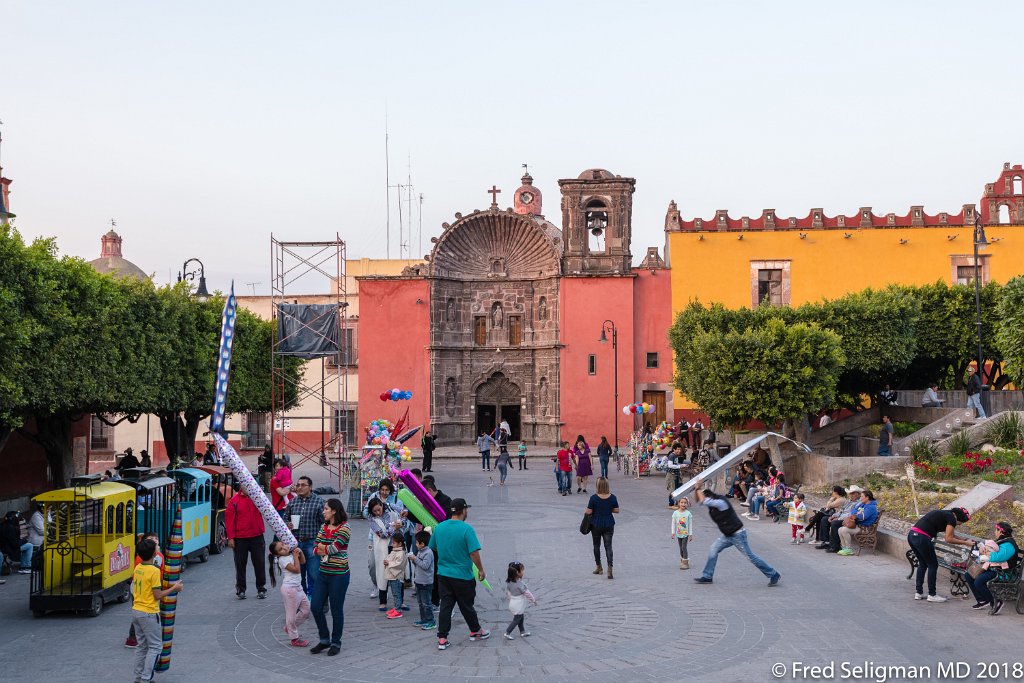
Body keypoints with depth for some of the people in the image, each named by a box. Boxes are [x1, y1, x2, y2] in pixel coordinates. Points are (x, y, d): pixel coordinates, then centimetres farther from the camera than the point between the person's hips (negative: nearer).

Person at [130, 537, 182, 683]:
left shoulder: (137, 568, 4)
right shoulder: (154, 571, -19)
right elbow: (158, 595, -18)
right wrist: (174, 588, -9)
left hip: (136, 611, 8)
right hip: (149, 614, -8)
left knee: (142, 646, 17)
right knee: (155, 647, 1)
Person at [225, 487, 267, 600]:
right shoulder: (234, 500, -2)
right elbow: (229, 519, -4)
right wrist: (231, 537, -8)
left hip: (257, 536, 1)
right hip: (240, 538, -1)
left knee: (259, 563, 6)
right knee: (240, 564, 7)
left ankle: (261, 588, 17)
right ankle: (240, 589, 17)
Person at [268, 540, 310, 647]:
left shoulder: (291, 554, 8)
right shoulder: (282, 560, -16)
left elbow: (303, 561, 18)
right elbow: (296, 569, -20)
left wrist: (300, 552, 3)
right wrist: (295, 556, -12)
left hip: (298, 587, 9)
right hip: (289, 588, -9)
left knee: (306, 609, 13)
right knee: (292, 613, 1)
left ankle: (289, 627, 28)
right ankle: (294, 639, 11)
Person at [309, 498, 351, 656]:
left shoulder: (344, 528, -12)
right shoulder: (324, 527, 9)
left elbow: (334, 548, -21)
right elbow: (316, 548, 4)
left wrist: (323, 548, -4)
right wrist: (326, 550, -15)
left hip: (339, 575, -7)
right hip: (323, 573, 7)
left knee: (336, 610, 3)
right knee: (316, 607, 5)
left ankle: (335, 643, 17)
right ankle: (324, 640, 21)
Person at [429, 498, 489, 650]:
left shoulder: (439, 527, 1)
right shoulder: (466, 529, -17)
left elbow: (433, 548, 13)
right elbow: (474, 553, -18)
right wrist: (481, 570, -5)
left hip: (443, 574, 4)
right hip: (463, 575, -4)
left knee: (445, 606, 8)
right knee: (466, 606, 12)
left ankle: (442, 638, 5)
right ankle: (475, 631, 31)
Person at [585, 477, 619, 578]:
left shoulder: (594, 498, -16)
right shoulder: (612, 497, -8)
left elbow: (589, 512, -13)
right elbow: (616, 510, -1)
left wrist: (585, 513, 8)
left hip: (596, 525, -1)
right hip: (609, 525, 1)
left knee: (596, 546, 17)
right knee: (608, 546, 2)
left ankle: (599, 567, 27)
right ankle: (610, 568, -14)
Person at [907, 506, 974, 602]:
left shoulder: (944, 515, 25)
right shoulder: (951, 518, -2)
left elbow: (949, 535, 32)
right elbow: (948, 539, -6)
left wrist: (963, 540, 29)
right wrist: (965, 543, 2)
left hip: (911, 535, 9)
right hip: (921, 538, -9)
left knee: (922, 564, 22)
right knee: (933, 565, 6)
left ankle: (918, 593, 24)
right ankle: (932, 595, 10)